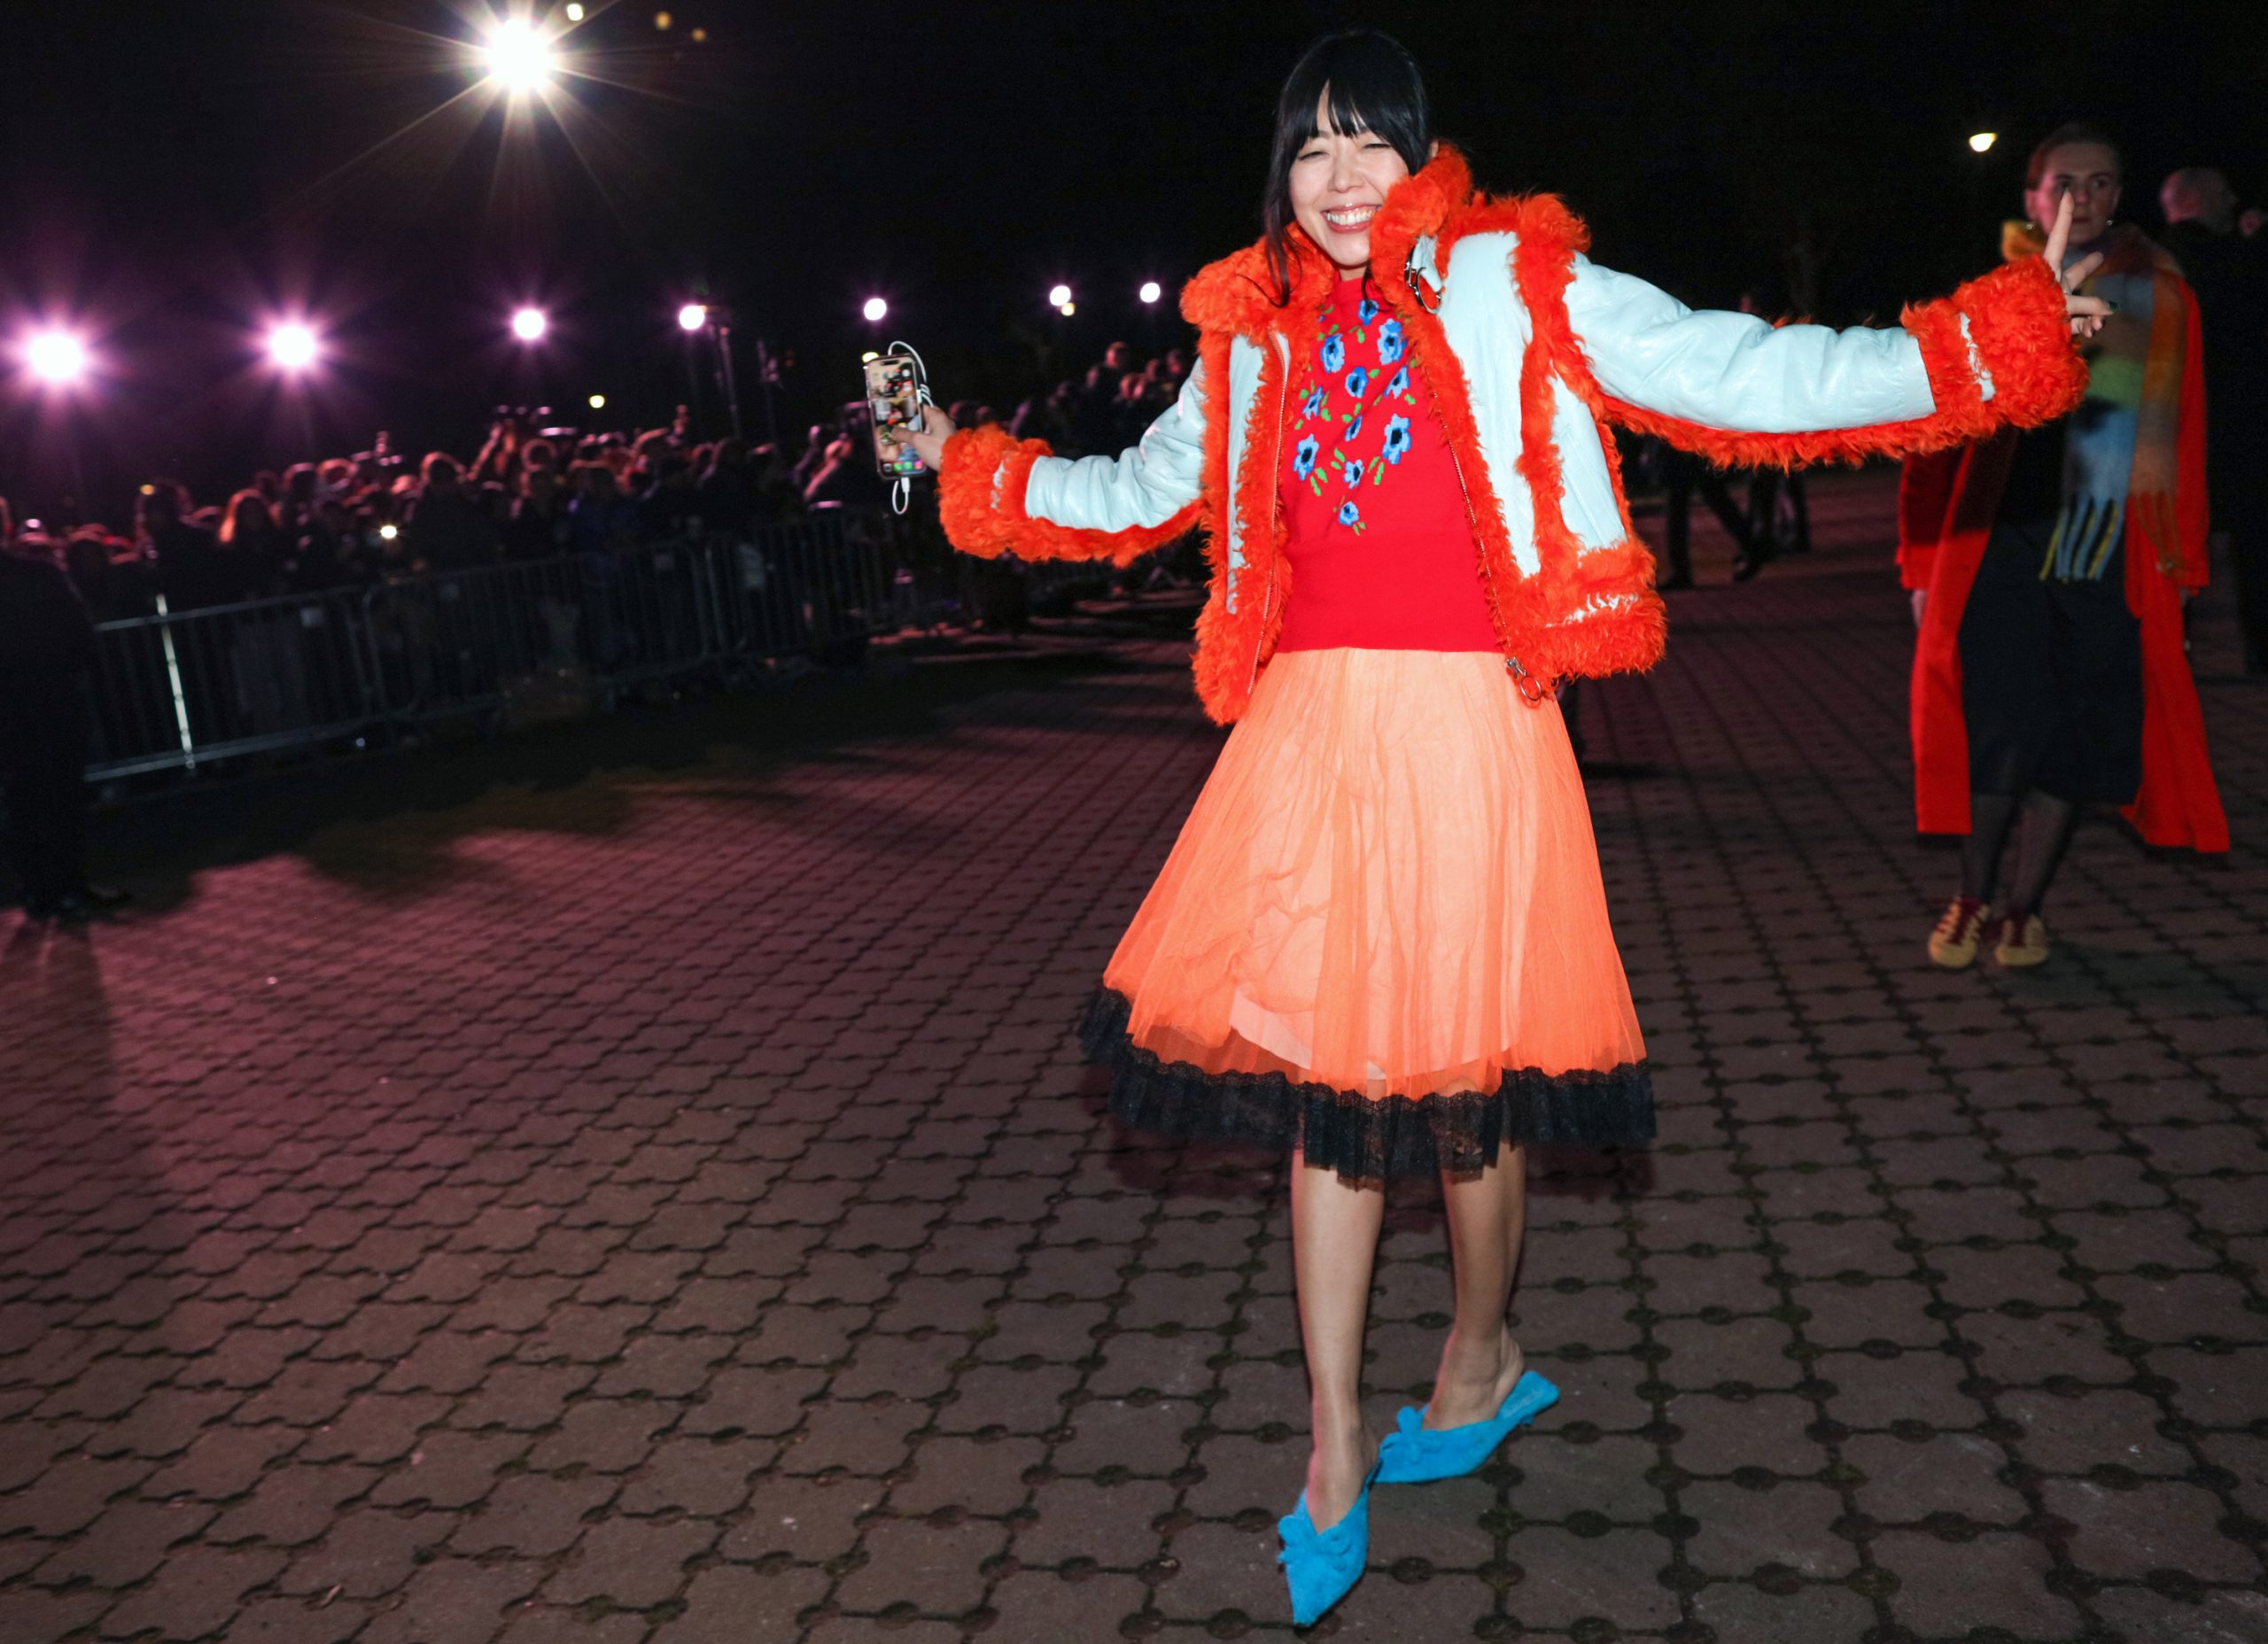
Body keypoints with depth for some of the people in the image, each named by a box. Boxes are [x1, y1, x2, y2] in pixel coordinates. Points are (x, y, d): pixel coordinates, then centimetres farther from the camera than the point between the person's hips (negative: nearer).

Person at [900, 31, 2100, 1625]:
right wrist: (962, 464, 29)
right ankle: (1337, 1452, 18)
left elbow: (1740, 376, -5)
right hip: (1309, 728, 4)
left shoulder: (1515, 286, 1)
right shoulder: (1258, 333, 13)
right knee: (1321, 1066, 5)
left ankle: (1484, 1356, 35)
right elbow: (1138, 493, 26)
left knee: (1461, 1066, 5)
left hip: (1464, 726, -4)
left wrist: (1984, 346, -12)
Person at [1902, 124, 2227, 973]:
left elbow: (2183, 436, 10)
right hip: (2003, 544, -2)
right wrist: (1927, 566, 2)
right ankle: (1974, 897, 14)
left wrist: (2179, 560, 9)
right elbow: (1940, 433, 4)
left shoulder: (2158, 297, 8)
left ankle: (2024, 903, 18)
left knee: (2080, 729, 4)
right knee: (2002, 723, -5)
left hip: (2114, 552, 2)